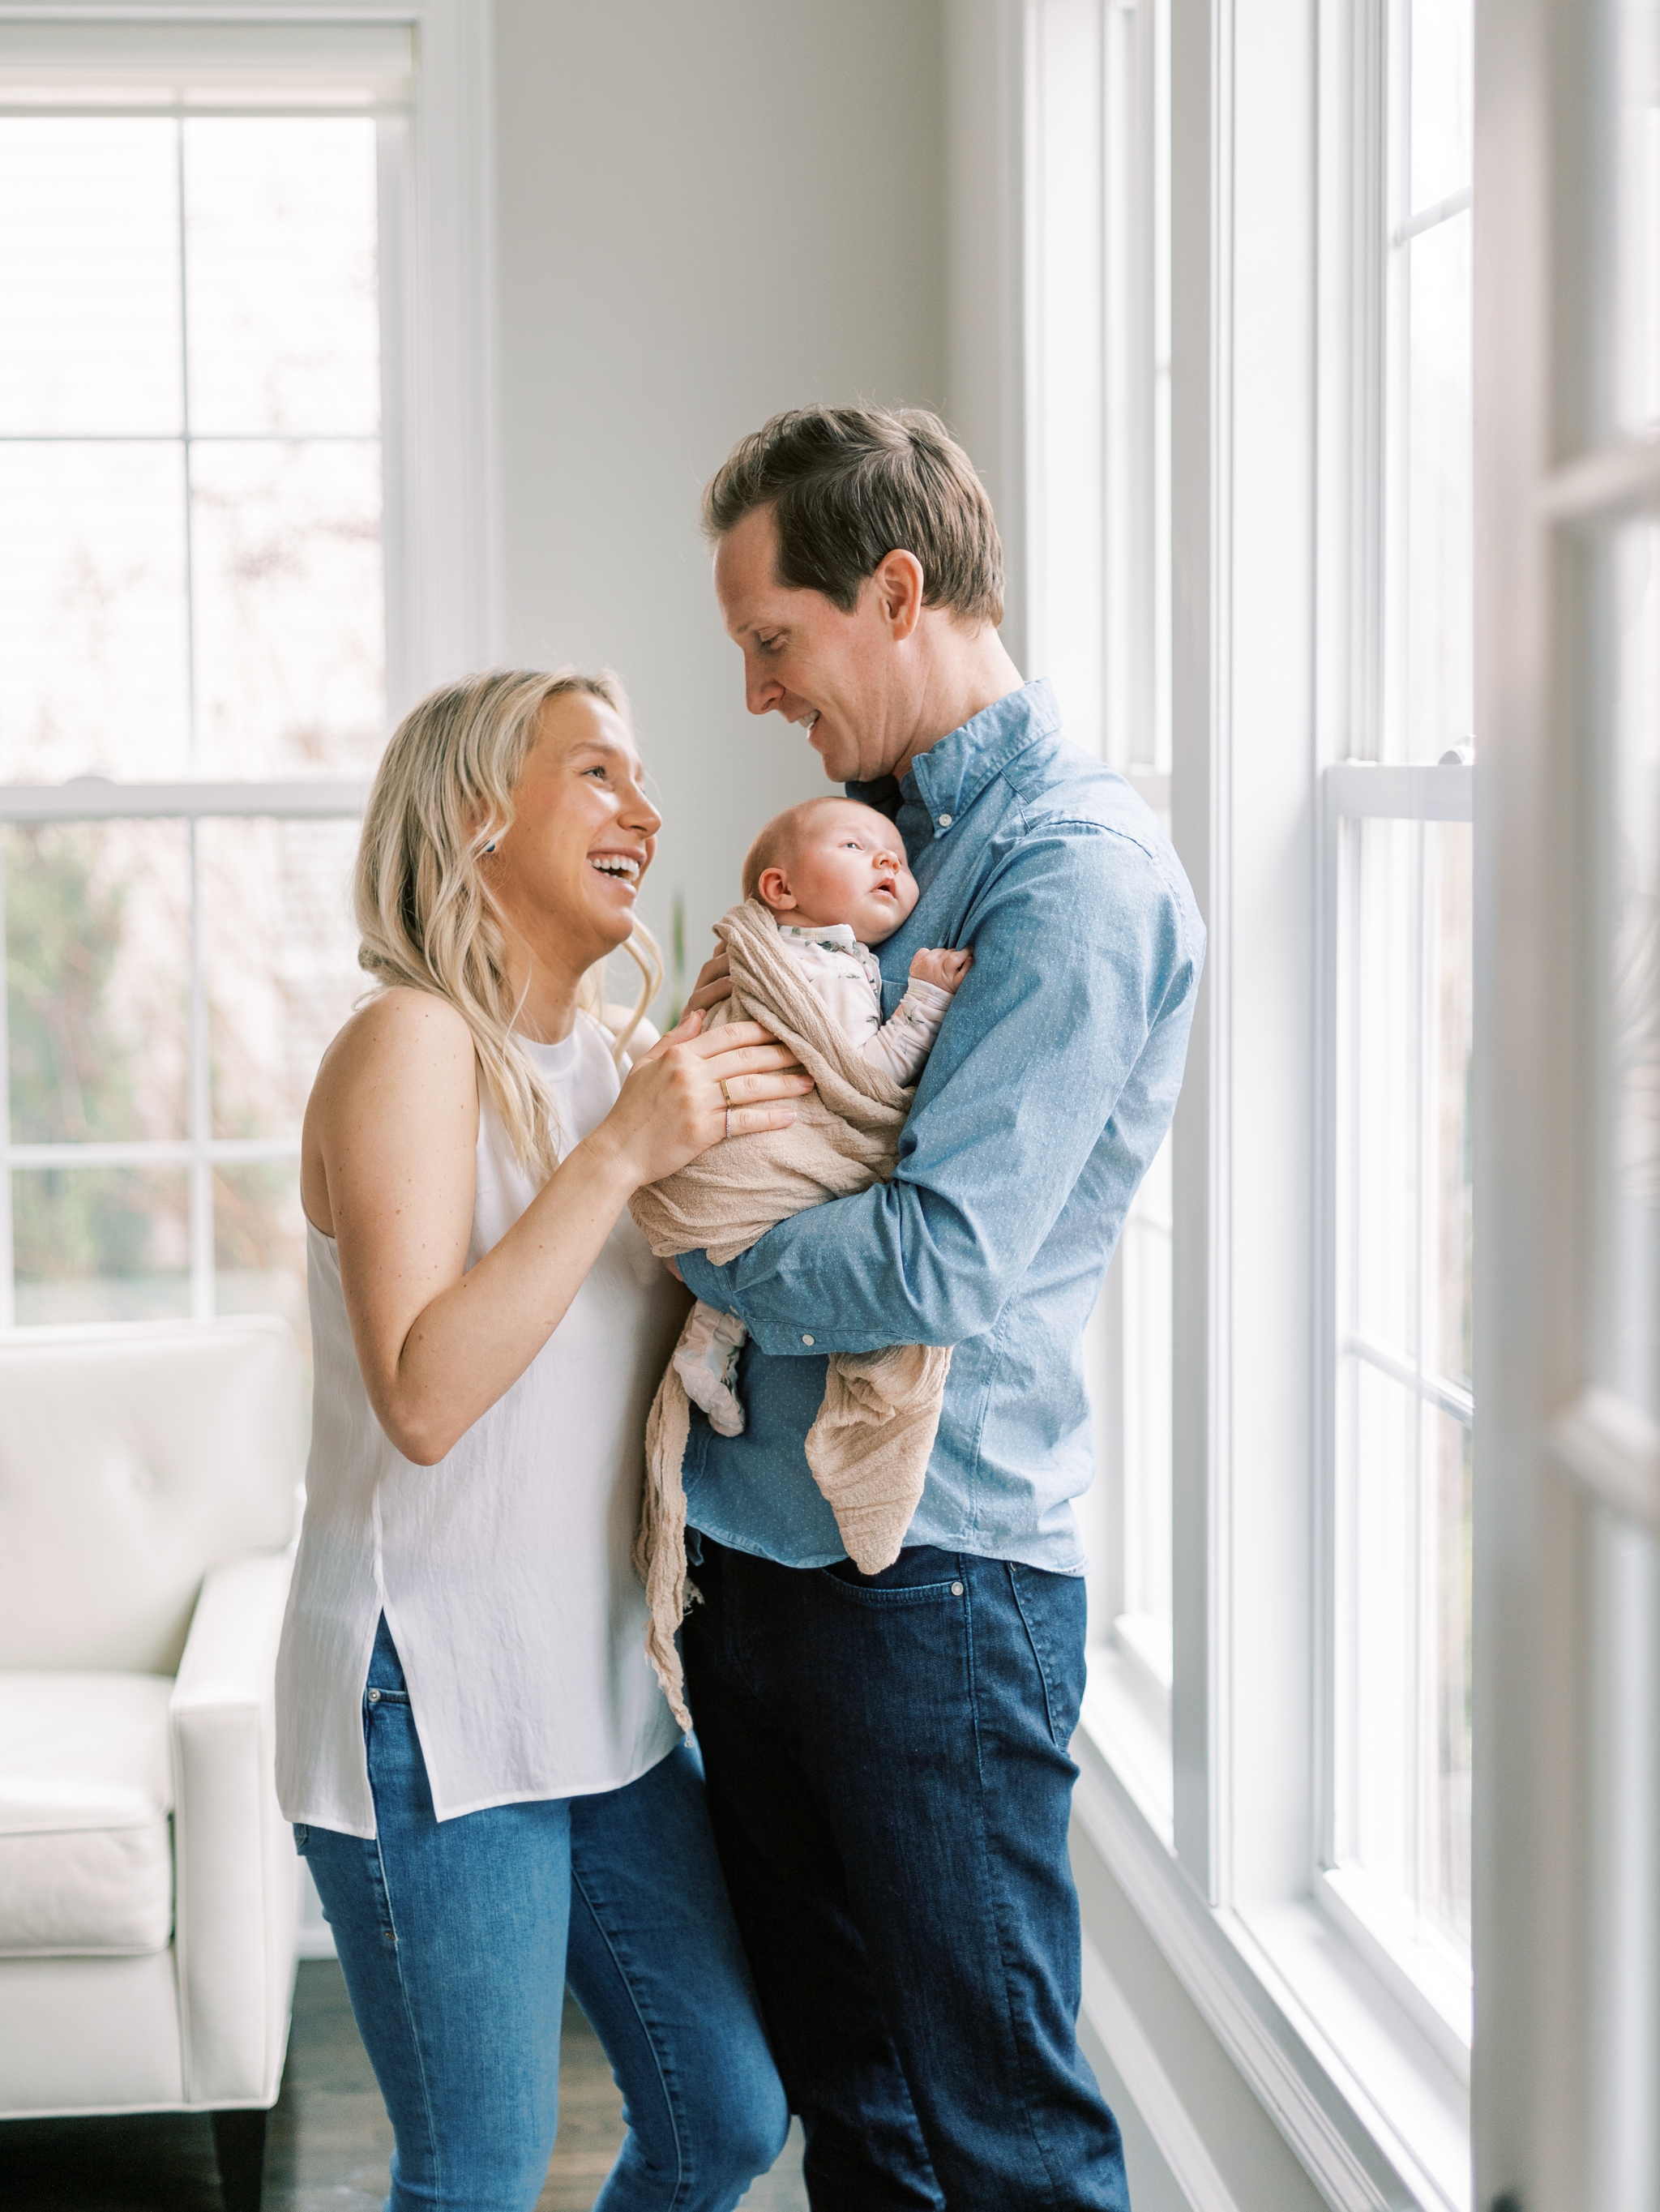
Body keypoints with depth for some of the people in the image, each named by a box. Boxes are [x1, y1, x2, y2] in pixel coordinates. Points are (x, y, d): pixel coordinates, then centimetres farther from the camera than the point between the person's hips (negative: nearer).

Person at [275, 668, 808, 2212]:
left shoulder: (619, 1055, 10)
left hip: (604, 1691, 8)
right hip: (433, 1695, -8)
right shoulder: (411, 1044, -13)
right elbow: (423, 1397, -23)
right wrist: (620, 1153, -26)